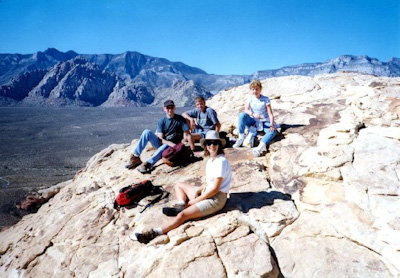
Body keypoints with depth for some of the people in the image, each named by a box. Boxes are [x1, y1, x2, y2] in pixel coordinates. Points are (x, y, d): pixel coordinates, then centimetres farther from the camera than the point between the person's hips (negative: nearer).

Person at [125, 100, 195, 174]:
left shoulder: (180, 119, -4)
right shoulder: (161, 121, 1)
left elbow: (187, 134, -11)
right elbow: (161, 139, -6)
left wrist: (192, 149, -22)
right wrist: (170, 143, -26)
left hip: (171, 147, -3)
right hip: (160, 143, 3)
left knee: (165, 147, -39)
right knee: (147, 132, -19)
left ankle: (148, 164, -54)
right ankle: (135, 157, -23)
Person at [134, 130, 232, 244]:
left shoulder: (221, 162, -19)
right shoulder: (210, 160, 9)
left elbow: (215, 188, -21)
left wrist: (196, 200, -14)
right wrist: (197, 190, -4)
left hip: (216, 198, -10)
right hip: (206, 192, 10)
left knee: (183, 215, -23)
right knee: (179, 185, 19)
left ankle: (154, 233, -25)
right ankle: (180, 205, -8)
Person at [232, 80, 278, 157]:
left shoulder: (266, 99, -7)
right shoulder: (250, 98, 0)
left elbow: (270, 113, -13)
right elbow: (246, 110, -12)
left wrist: (271, 125, -28)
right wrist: (253, 114, -34)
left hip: (264, 122, -2)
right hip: (253, 121, 2)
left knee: (273, 131, -33)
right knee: (242, 115, -27)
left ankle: (260, 148, -53)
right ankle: (241, 138, -21)